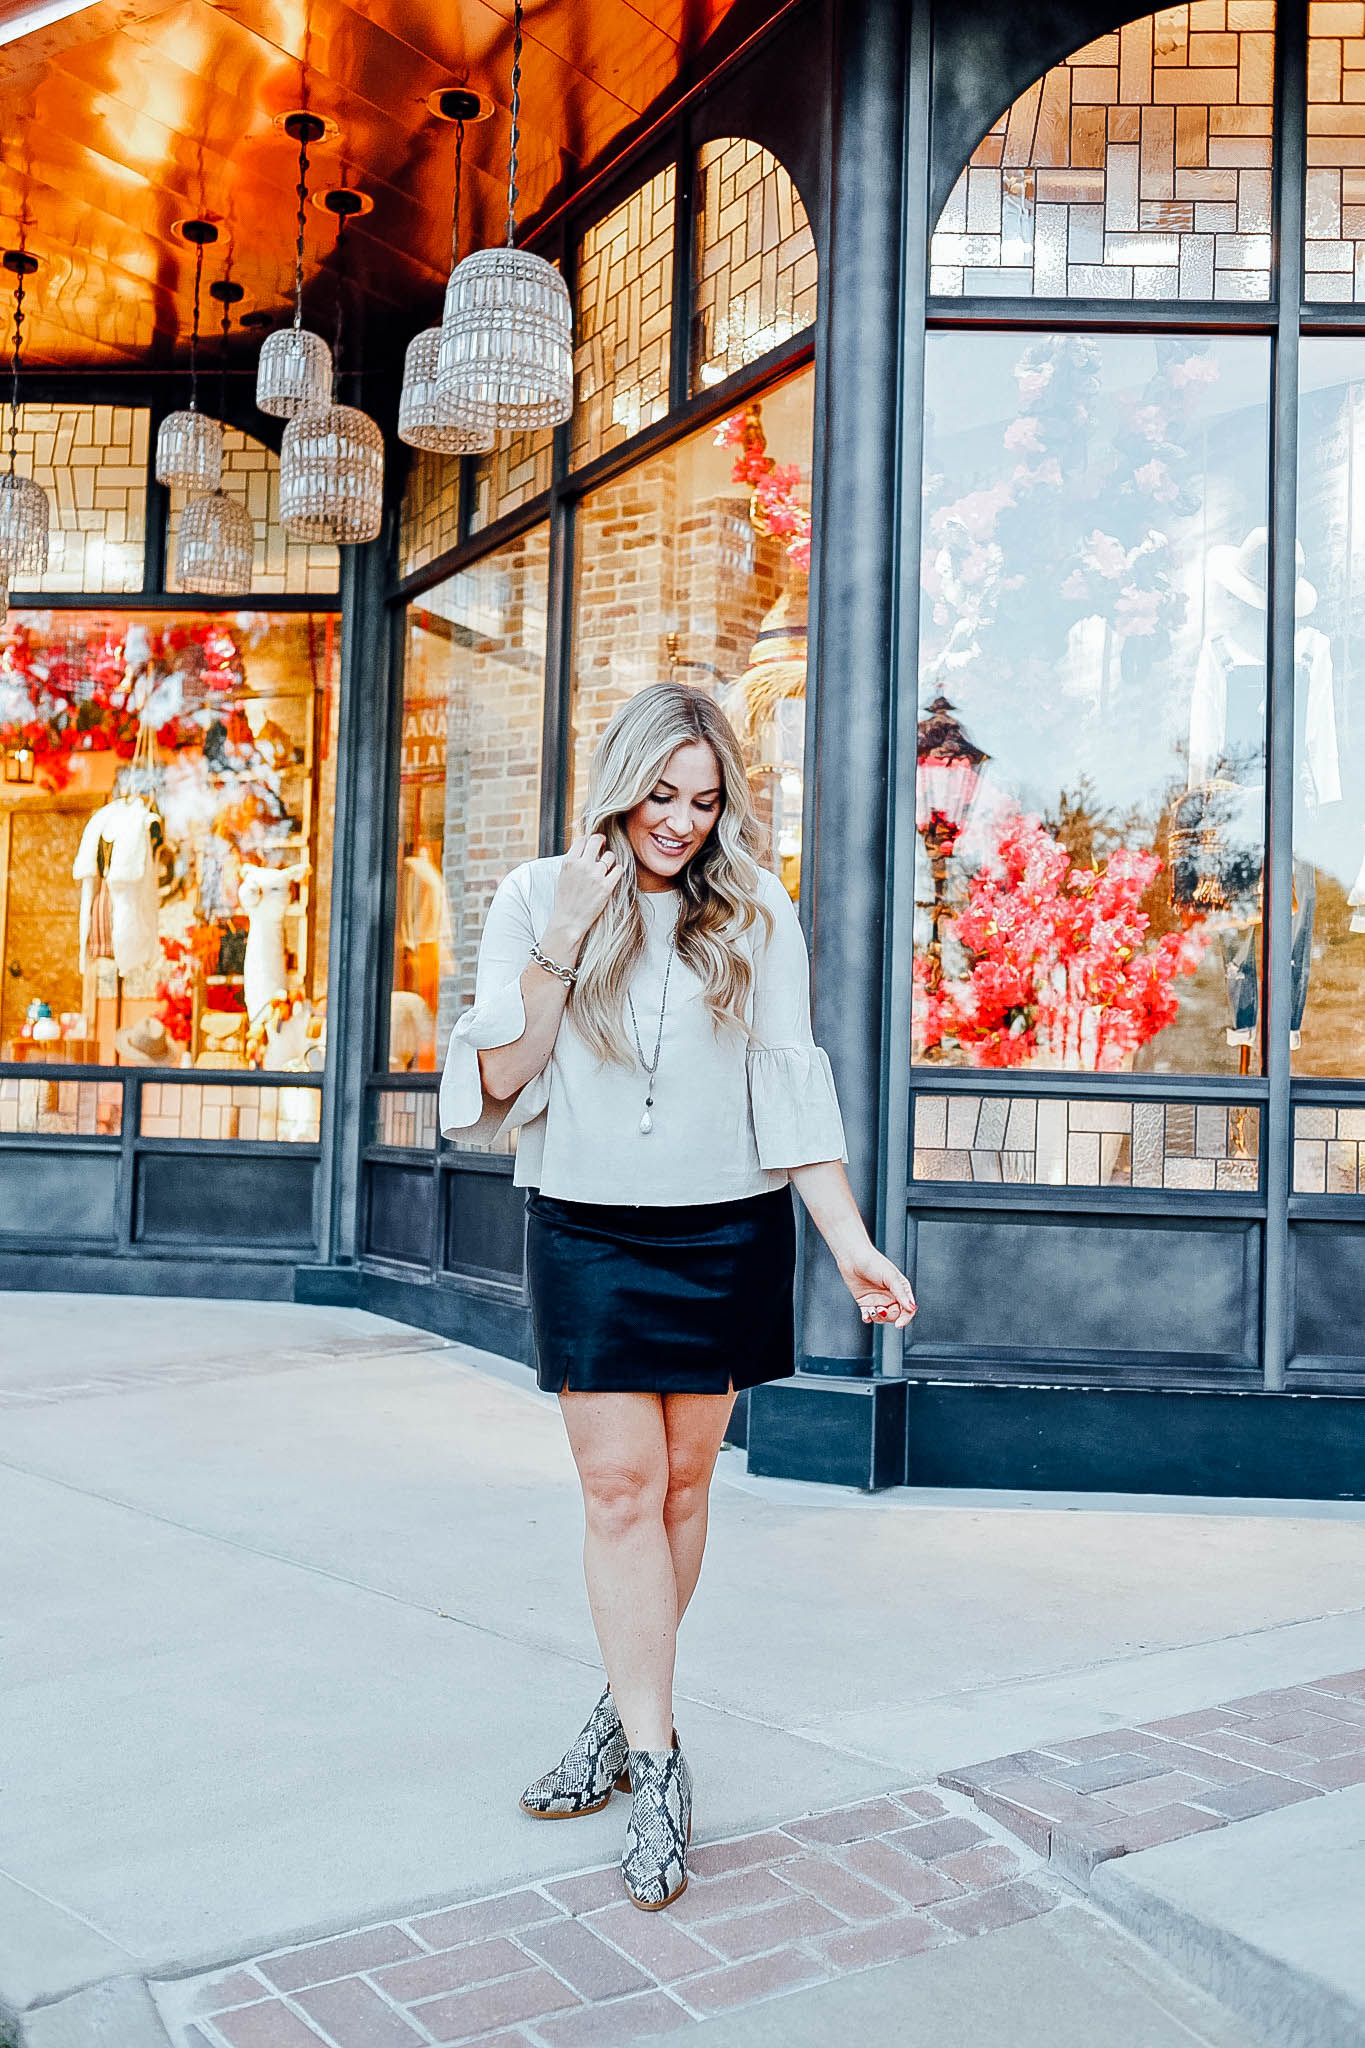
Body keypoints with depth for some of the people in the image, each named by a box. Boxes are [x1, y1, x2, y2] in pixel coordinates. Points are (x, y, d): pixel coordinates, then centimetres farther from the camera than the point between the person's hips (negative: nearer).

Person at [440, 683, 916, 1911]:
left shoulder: (756, 914, 1)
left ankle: (629, 1715, 27)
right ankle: (655, 1764, 4)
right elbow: (500, 1085, -5)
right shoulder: (537, 898, 0)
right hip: (589, 1236, -1)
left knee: (683, 1480, 8)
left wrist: (853, 1245, -9)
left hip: (727, 1239, 1)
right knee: (619, 1485, -4)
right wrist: (564, 940, -15)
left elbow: (792, 1093, -1)